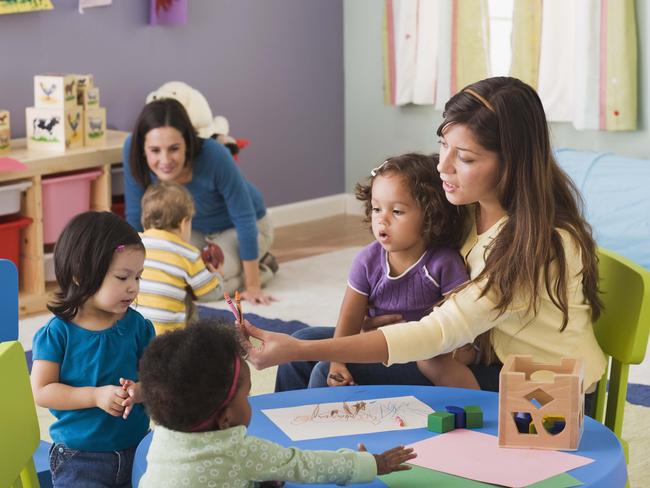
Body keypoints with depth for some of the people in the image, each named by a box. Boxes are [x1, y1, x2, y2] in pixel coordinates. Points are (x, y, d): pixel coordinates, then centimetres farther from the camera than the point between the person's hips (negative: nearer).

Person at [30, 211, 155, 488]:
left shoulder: (137, 326, -3)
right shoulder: (58, 332, -11)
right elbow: (42, 391, -12)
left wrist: (139, 391, -23)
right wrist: (96, 396, -22)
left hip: (135, 450, 3)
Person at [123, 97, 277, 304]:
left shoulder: (214, 156, -38)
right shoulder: (132, 149, -29)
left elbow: (244, 219, -27)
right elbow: (135, 215, -14)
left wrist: (252, 286, -22)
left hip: (237, 229, -5)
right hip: (196, 228, 5)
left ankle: (262, 266, 6)